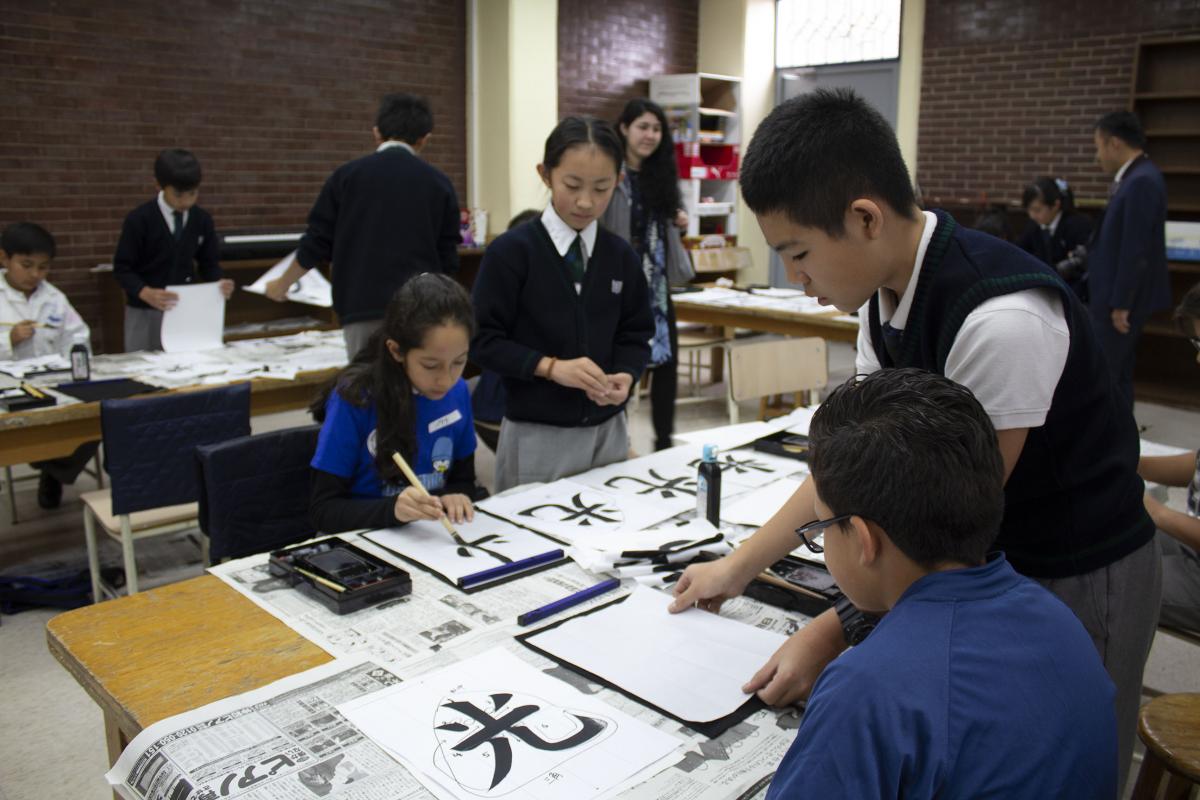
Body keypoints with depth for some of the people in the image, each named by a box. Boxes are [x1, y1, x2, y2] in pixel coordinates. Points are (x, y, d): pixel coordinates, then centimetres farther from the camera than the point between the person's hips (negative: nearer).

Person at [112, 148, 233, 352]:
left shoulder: (203, 220, 0)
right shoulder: (138, 220, -11)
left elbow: (208, 263, 7)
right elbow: (122, 268, -10)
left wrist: (218, 282, -15)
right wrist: (146, 293, -29)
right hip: (145, 312, -3)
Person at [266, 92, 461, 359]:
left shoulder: (348, 176, 4)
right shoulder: (438, 182, 5)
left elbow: (316, 245, 6)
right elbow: (448, 260, 5)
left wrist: (282, 284, 23)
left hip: (363, 310, 0)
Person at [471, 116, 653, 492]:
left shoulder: (621, 255, 4)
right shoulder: (510, 251, -10)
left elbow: (635, 335, 9)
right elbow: (483, 340, -10)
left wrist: (626, 375, -11)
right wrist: (551, 367, -22)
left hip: (608, 430, 4)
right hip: (536, 436, -4)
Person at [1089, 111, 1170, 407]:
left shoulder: (1141, 182, -21)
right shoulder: (1137, 177, 10)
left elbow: (1135, 250, -22)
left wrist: (1120, 303, -20)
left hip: (1121, 299, -10)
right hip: (1116, 294, 10)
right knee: (1117, 373, 16)